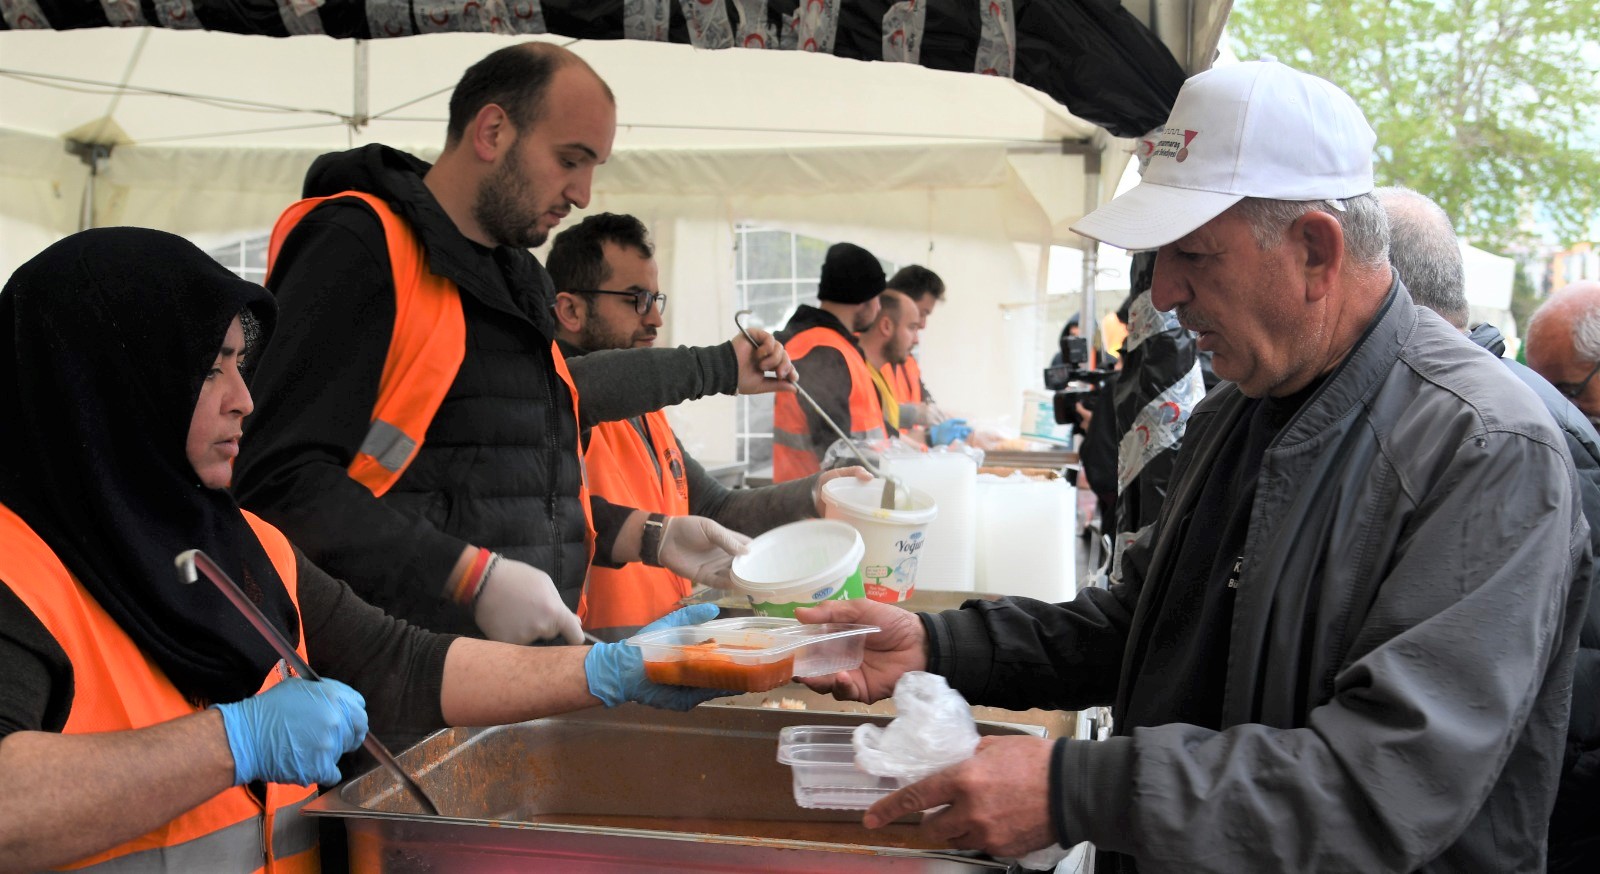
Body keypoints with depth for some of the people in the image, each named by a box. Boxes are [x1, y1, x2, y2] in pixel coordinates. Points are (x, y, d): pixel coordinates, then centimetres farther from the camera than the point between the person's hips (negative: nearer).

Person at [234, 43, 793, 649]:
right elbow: (279, 479, -19)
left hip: (526, 660, 8)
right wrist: (476, 577, -20)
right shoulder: (358, 246, -8)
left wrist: (651, 538, 13)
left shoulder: (516, 279, 20)